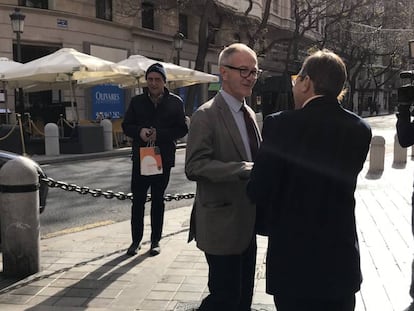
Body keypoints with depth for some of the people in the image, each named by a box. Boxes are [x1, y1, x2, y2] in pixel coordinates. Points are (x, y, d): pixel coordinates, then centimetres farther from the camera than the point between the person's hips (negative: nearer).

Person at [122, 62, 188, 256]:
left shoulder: (175, 102, -1)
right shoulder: (137, 101, 5)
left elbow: (182, 129, -4)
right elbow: (126, 126, 6)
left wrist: (159, 134, -17)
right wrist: (140, 131, -16)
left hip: (163, 159, -1)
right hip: (140, 158, 1)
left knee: (158, 200, 11)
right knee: (138, 200, 4)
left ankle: (155, 241, 21)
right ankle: (136, 240, 17)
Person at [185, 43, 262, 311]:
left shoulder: (249, 113, 12)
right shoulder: (206, 115, -14)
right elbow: (194, 167, -22)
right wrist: (245, 169, -29)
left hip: (246, 221, 8)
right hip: (222, 223, -8)